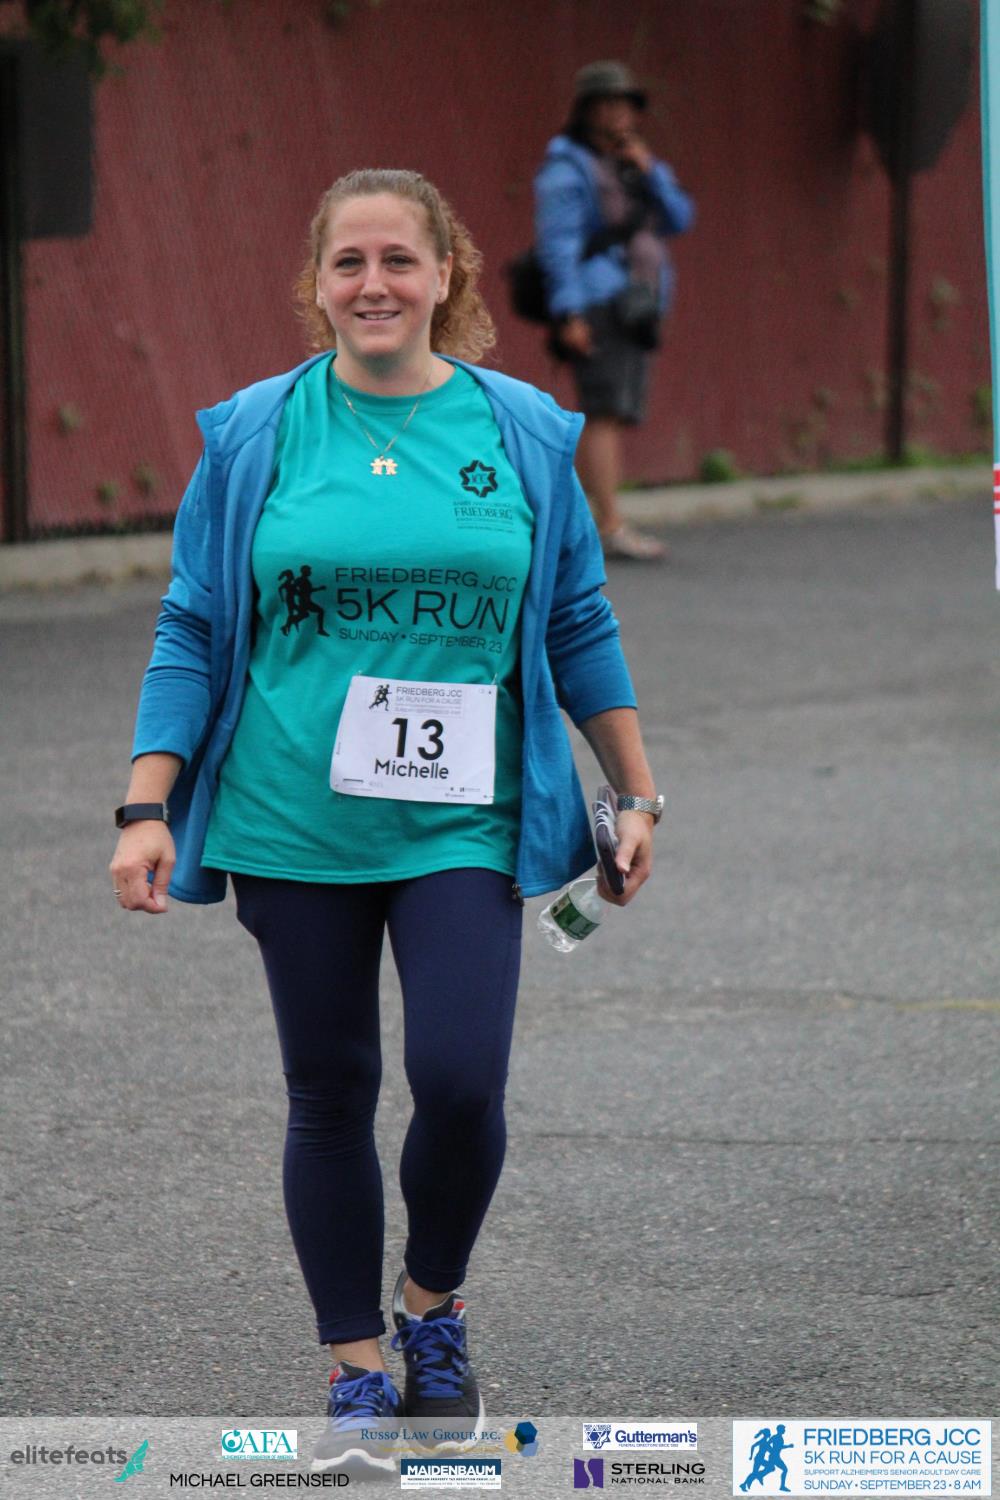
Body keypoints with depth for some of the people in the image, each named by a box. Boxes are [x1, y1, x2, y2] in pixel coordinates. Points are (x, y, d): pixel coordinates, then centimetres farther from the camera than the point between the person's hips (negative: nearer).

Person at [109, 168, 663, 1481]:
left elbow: (579, 626, 12)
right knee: (330, 1098, 5)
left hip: (462, 822, 0)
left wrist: (635, 794, 12)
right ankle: (358, 1375, 18)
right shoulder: (253, 437, 2)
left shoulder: (523, 435, 4)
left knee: (461, 1082, -12)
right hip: (291, 822, 0)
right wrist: (147, 806, -3)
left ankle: (433, 1307, 16)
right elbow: (193, 631, 4)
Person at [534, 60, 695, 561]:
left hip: (635, 309, 8)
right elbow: (557, 242, -13)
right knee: (607, 414, -15)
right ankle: (612, 528, -20)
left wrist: (650, 171, -5)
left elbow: (679, 219, 9)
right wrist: (570, 314, -21)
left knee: (604, 419, 6)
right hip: (597, 308, -8)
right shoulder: (567, 168, -6)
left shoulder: (632, 166, 18)